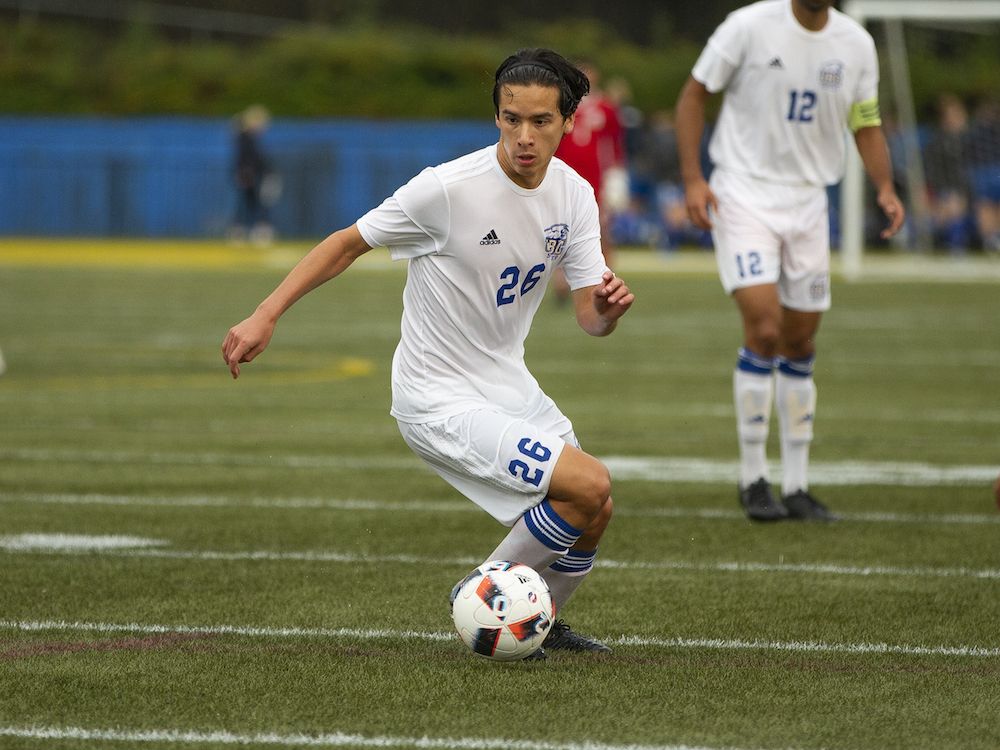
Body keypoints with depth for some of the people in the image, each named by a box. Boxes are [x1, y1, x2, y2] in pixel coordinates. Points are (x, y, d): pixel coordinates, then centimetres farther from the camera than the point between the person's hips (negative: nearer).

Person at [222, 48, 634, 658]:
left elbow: (590, 318, -3)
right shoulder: (448, 188, -23)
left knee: (594, 515, 12)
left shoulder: (574, 195, -4)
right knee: (590, 484, -19)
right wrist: (266, 316, -16)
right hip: (442, 402, -7)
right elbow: (350, 243, -11)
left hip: (508, 383, 7)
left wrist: (609, 306, -27)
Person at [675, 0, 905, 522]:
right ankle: (753, 480, -4)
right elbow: (694, 94, -2)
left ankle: (795, 487, 16)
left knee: (799, 343, 7)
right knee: (763, 328, -17)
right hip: (743, 193, -4)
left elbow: (866, 125, 12)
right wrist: (692, 179, -11)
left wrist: (885, 189, -5)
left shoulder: (856, 45, 2)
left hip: (807, 200, 5)